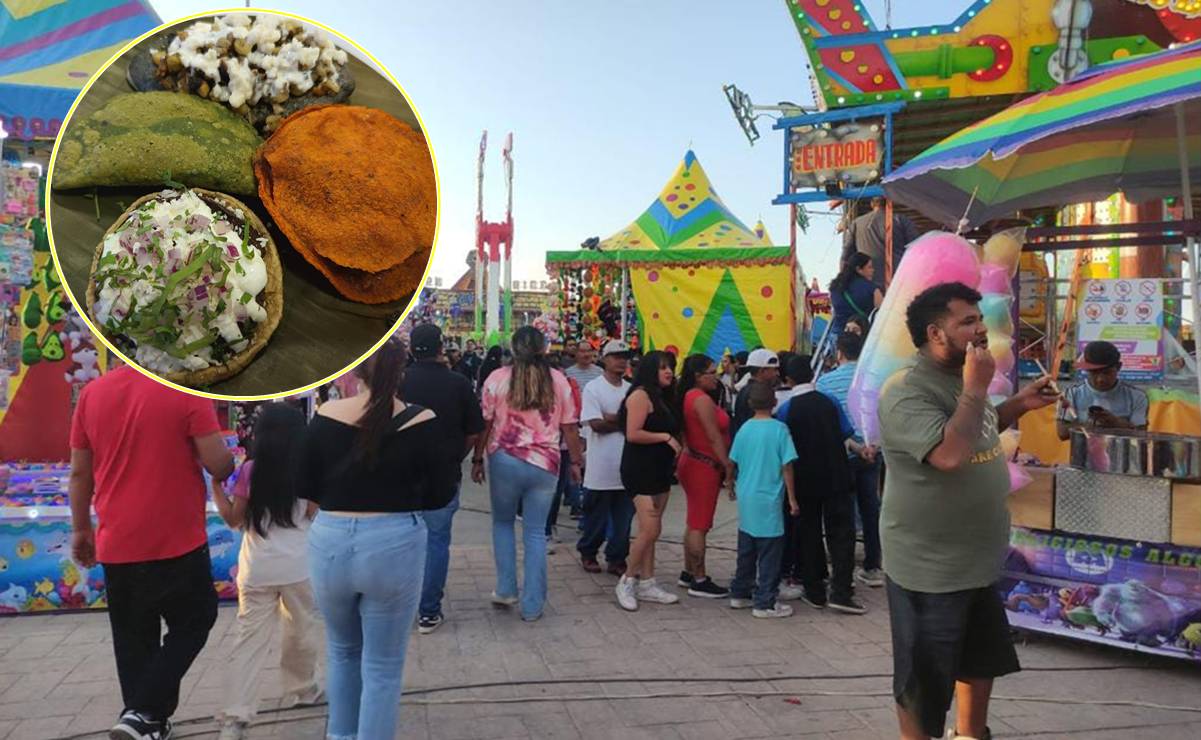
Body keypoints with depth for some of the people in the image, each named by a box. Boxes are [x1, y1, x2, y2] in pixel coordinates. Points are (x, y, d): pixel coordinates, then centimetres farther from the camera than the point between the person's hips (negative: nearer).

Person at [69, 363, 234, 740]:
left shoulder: (92, 393, 3)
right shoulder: (187, 390, -13)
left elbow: (79, 473, 8)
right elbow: (220, 465, -14)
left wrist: (81, 529, 19)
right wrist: (227, 460, 9)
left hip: (116, 544, 5)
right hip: (177, 541, -5)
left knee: (133, 640, 16)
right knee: (193, 624, 13)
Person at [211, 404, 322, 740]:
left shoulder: (250, 470, -2)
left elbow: (234, 520, 3)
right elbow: (314, 517, 2)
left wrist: (215, 485, 11)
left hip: (256, 569, 1)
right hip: (296, 567, -1)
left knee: (250, 640, 2)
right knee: (302, 632, 19)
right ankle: (301, 691, 34)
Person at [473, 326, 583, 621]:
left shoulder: (497, 378, -3)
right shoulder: (558, 380, 1)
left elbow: (485, 423, -2)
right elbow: (570, 426, 3)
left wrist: (478, 459, 7)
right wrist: (575, 461, 12)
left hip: (504, 460, -1)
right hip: (545, 464, 1)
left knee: (502, 523, 20)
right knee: (535, 532, 8)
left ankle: (505, 590, 18)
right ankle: (532, 605, 10)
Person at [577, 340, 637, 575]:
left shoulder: (632, 390, 10)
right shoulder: (593, 388, -4)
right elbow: (596, 424, -14)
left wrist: (611, 419, -12)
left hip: (626, 467, 4)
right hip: (601, 466, -4)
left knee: (623, 517, 7)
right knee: (596, 516, 8)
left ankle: (616, 559, 19)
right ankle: (588, 553, 27)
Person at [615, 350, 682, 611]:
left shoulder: (662, 398, 16)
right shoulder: (641, 395, -11)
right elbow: (633, 434, -19)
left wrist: (676, 447, 6)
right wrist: (666, 437, -15)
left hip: (660, 470, 9)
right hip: (640, 470, -9)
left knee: (651, 531, 10)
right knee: (650, 530, -12)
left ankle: (647, 583, 16)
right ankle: (627, 582, 3)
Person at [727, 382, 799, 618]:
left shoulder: (744, 428, 2)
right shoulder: (779, 429, -11)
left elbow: (733, 463, 10)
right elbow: (787, 467, -11)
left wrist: (732, 487, 26)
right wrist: (792, 499, -4)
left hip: (746, 499, 5)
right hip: (769, 501, -5)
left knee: (746, 550, 17)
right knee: (769, 554, 2)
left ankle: (739, 594, 26)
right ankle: (765, 603, 5)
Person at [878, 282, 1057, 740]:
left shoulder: (964, 378, 6)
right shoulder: (906, 390, -23)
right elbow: (950, 453, -36)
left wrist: (1019, 405, 8)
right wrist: (976, 389, -26)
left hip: (979, 558, 10)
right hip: (929, 567, -10)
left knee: (983, 658, 25)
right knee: (923, 678, 7)